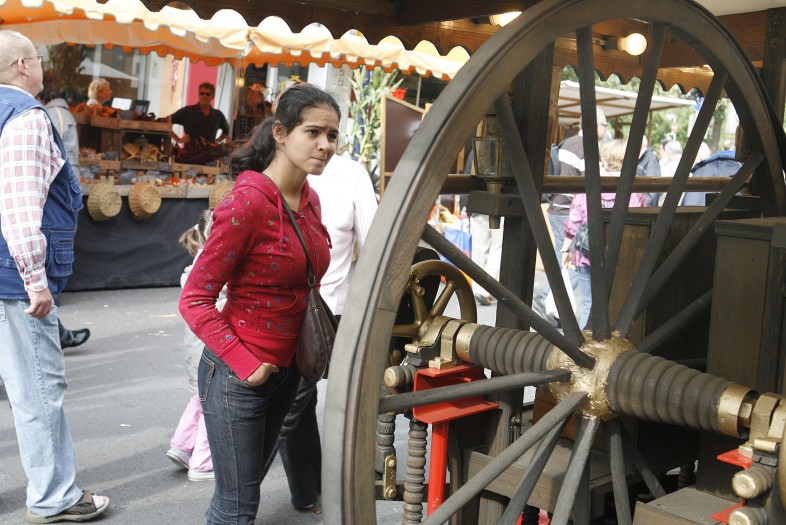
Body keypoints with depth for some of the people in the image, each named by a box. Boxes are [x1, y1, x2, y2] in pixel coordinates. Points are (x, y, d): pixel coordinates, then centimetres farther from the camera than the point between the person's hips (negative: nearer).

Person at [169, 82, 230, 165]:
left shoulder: (218, 115, 16)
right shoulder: (187, 111, 7)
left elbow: (226, 131, 36)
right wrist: (178, 139, 1)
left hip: (209, 152, 4)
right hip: (189, 151, -4)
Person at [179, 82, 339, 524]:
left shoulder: (310, 199, 3)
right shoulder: (247, 203, -20)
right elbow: (195, 300, -18)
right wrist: (245, 364, -21)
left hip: (287, 368, 7)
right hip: (236, 375, -7)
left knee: (248, 483, 22)